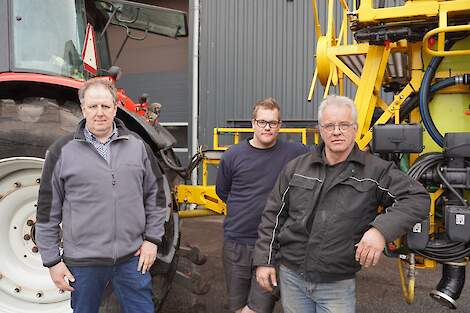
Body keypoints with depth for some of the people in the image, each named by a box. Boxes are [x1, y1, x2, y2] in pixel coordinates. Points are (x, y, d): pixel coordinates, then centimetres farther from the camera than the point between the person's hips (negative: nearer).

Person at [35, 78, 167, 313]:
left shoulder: (137, 146, 3)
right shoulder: (62, 151, -3)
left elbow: (156, 195, 9)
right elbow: (47, 211, 0)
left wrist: (152, 239, 3)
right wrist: (52, 260, 0)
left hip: (132, 258, 2)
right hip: (83, 262, -1)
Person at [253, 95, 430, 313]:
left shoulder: (375, 171, -8)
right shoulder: (296, 168, 1)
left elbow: (418, 198, -12)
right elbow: (273, 215, 6)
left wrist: (381, 230, -27)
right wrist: (264, 260, 2)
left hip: (338, 286, -2)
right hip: (291, 278, 3)